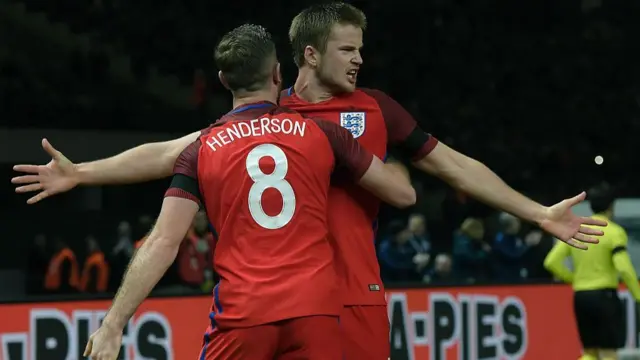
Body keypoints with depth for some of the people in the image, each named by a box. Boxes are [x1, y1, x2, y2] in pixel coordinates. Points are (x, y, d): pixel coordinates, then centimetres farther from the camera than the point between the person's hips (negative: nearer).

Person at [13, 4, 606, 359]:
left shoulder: (375, 109, 7)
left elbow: (454, 167, 12)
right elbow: (171, 154, 8)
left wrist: (538, 213, 10)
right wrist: (80, 173, 2)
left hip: (356, 296, 0)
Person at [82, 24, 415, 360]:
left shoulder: (201, 151, 5)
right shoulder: (321, 133, 7)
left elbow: (163, 243, -3)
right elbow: (403, 193, 15)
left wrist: (113, 324, -2)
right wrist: (391, 165, 39)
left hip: (241, 314, 0)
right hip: (314, 309, 0)